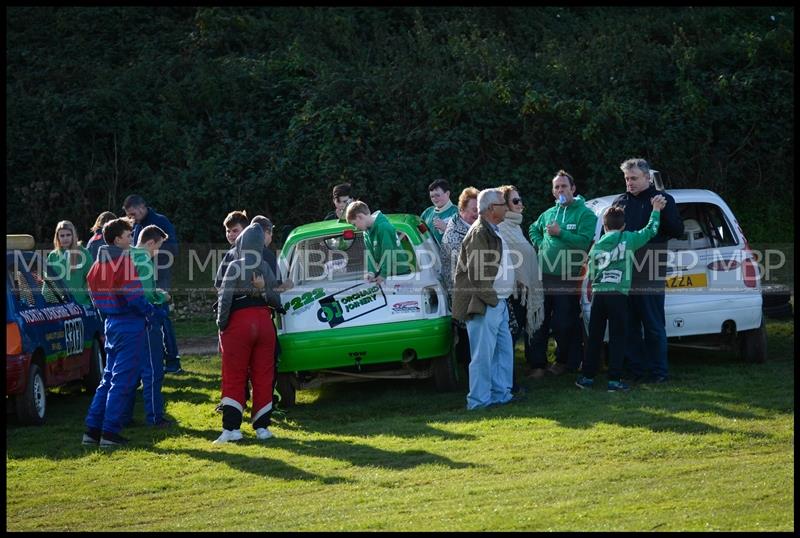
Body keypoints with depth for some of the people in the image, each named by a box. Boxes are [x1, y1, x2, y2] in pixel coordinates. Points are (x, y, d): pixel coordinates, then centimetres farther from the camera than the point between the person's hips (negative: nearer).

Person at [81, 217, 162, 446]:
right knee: (122, 381, -4)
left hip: (111, 323, 8)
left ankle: (92, 430, 13)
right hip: (130, 326, -8)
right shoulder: (123, 262, -15)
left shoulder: (99, 264, 11)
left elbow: (95, 293, 16)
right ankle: (110, 433, -4)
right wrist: (153, 312, -4)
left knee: (108, 378, 15)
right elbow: (134, 297, -19)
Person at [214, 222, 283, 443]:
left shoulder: (235, 266, -10)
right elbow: (276, 301, 7)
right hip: (263, 322, 5)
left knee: (234, 378, -1)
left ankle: (231, 428, -7)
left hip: (239, 323, -5)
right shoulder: (266, 267, 6)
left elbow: (225, 299, -14)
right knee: (263, 377, 8)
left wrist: (222, 326, -6)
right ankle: (262, 427, 9)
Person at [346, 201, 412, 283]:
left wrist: (383, 275, -22)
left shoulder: (383, 227, -22)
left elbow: (387, 253, -24)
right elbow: (369, 253, 1)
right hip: (383, 271, 8)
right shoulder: (367, 231, 5)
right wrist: (371, 272, -14)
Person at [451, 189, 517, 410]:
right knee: (483, 354, -6)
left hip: (498, 303, 10)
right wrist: (490, 298, -16)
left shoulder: (493, 232, 16)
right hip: (484, 305, -10)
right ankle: (479, 399, -1)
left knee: (503, 350, 15)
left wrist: (503, 296, 17)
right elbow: (476, 273, -21)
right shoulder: (479, 233, -16)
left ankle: (501, 393, 23)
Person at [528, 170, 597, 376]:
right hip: (545, 275, 5)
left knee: (564, 324, -1)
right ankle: (537, 363, 10)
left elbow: (585, 241, -16)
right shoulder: (548, 214, 16)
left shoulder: (584, 214, -2)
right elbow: (533, 230, 35)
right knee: (540, 322, 4)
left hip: (568, 278, -5)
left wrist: (560, 233, -17)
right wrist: (540, 244, 15)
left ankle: (565, 361, 16)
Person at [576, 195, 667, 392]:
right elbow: (650, 231, 7)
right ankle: (615, 379, -4)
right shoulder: (628, 239, 1)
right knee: (617, 338, 0)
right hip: (618, 294, -3)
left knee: (594, 337, 10)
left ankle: (587, 376, 12)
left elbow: (591, 274, 13)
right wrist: (656, 210, 19)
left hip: (598, 294, 3)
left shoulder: (596, 247, 10)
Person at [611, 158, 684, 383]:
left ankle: (658, 371, 5)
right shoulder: (620, 202, 14)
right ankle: (636, 369, 16)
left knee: (654, 326, -1)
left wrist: (663, 212, -18)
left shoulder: (663, 200, 2)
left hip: (651, 274, -5)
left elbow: (677, 231, -4)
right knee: (629, 325, 8)